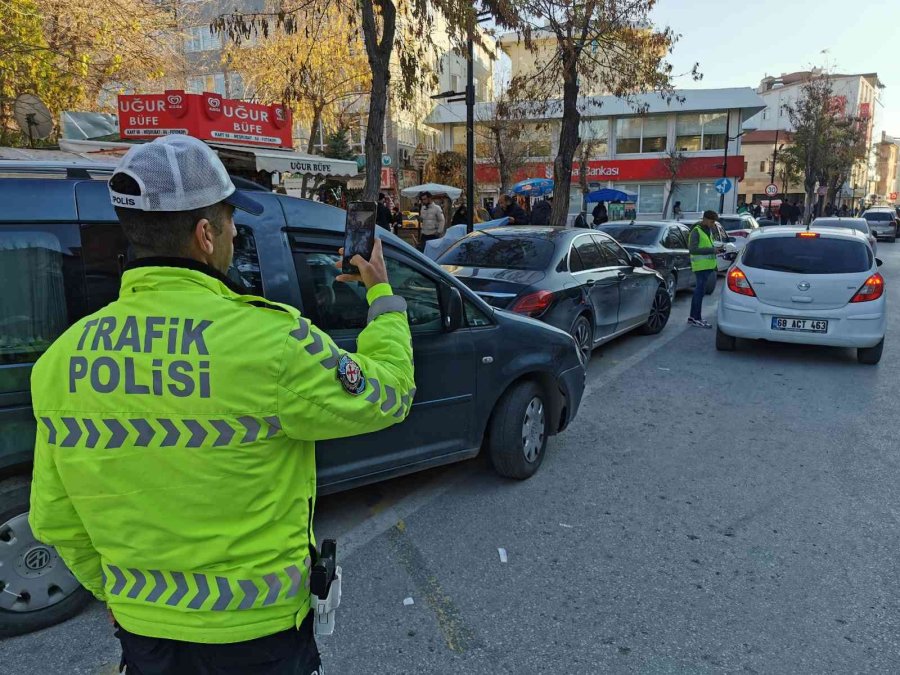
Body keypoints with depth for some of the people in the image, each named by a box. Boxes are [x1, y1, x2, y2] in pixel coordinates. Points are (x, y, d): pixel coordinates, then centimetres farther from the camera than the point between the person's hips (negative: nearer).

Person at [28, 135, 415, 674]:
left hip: (142, 632, 4)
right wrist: (384, 296, 5)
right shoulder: (271, 341, -27)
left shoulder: (62, 357, -9)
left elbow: (57, 521, 1)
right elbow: (388, 396, -10)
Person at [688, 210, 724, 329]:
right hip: (701, 266, -9)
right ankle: (696, 319, -4)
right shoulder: (696, 231, -11)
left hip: (708, 265, 9)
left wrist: (716, 247, 7)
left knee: (699, 291, 13)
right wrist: (712, 250, -20)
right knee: (700, 291, -8)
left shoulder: (709, 230, 17)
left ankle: (693, 317, 21)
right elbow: (693, 249, -19)